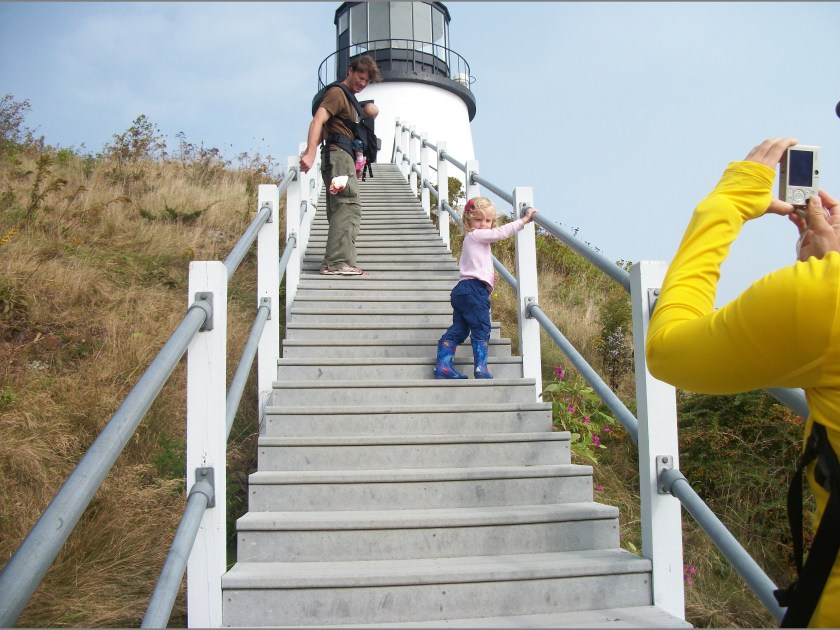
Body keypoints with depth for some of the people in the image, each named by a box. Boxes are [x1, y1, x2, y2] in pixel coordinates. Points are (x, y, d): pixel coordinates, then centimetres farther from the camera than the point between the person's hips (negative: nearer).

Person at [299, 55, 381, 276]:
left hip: (343, 158, 10)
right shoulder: (337, 93, -4)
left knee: (340, 209, 9)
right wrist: (310, 153, -30)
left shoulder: (348, 97, 26)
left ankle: (334, 263, 11)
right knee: (349, 206, -18)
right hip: (338, 154, -10)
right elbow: (317, 121, -17)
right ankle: (337, 262, -24)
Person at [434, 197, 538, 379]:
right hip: (474, 289, -10)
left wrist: (489, 275, 18)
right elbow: (501, 232, -13)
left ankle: (442, 365, 3)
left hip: (462, 289, 10)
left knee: (458, 329, 7)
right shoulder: (476, 235, -3)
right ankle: (480, 368, -9)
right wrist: (524, 219, -10)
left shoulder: (473, 240, 28)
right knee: (481, 329, -6)